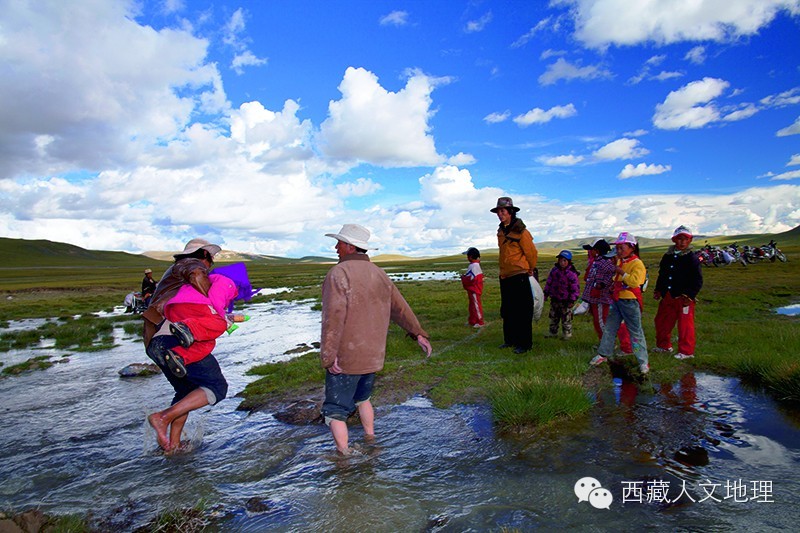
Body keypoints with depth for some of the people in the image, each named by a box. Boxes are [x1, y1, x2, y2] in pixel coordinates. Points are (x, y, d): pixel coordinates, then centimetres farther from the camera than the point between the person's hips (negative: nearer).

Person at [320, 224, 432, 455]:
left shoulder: (339, 273, -15)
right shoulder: (379, 274, 7)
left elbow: (334, 316, -25)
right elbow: (400, 308, 11)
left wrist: (328, 355, -23)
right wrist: (418, 333, 18)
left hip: (345, 358, -7)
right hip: (373, 355, 7)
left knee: (336, 410, 7)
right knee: (361, 398, 29)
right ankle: (370, 440, 40)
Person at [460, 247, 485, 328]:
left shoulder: (474, 266, -21)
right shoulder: (473, 265, 12)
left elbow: (471, 278, -26)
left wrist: (463, 278, -10)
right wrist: (464, 277, 7)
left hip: (474, 290, -11)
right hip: (471, 290, 11)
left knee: (476, 305, -5)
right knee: (472, 305, 17)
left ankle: (479, 322, 1)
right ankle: (472, 321, 26)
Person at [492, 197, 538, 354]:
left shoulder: (520, 232, -12)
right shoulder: (501, 231, 12)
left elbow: (532, 253, -4)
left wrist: (530, 269, 9)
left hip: (519, 277, -8)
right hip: (505, 277, 8)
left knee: (522, 312, -2)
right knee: (507, 312, 14)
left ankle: (524, 344, 6)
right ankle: (510, 340, 26)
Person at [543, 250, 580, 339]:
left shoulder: (571, 273, -16)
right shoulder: (554, 270, -1)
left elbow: (575, 288, -12)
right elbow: (549, 282, 9)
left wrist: (572, 300, -13)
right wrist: (546, 293, 9)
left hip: (565, 301, -5)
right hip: (554, 299, 5)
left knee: (566, 318, 6)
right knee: (553, 317, 15)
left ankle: (567, 333, 19)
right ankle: (552, 332, 28)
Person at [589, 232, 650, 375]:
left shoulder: (637, 263, -13)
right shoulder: (619, 262, 12)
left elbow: (635, 281, -29)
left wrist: (621, 272, -24)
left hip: (630, 302, -8)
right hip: (616, 300, 8)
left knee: (636, 331, -1)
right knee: (609, 328, 13)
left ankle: (643, 362, 8)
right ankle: (603, 354, 24)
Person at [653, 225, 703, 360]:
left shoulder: (692, 258, -8)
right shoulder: (668, 256, 9)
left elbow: (698, 280, -11)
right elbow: (661, 274, 20)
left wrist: (689, 295, -20)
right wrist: (658, 290, 12)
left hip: (684, 298, -6)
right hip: (668, 296, 7)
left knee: (685, 325, 0)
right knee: (661, 321, 14)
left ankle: (686, 351, 13)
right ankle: (664, 346, 32)